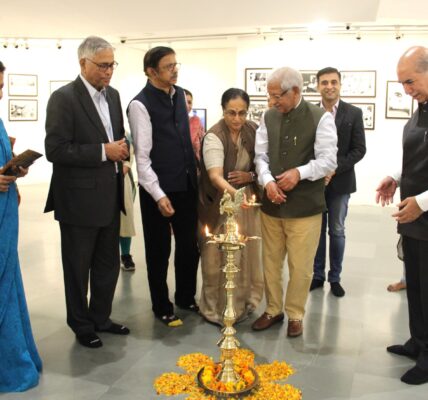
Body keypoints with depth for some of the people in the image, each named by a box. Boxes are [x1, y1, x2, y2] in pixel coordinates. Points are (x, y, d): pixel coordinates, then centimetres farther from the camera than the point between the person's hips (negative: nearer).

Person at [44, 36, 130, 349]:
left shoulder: (113, 95, 9)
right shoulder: (63, 98, -13)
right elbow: (55, 150, -19)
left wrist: (120, 150, 0)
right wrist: (103, 151, -20)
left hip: (109, 196, 7)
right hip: (79, 199, -7)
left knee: (108, 264, 17)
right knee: (78, 267, 10)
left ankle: (101, 317, 36)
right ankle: (82, 325, 29)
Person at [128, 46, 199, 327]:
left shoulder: (179, 94, 7)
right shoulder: (141, 104, -13)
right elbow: (142, 156, -15)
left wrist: (194, 176, 13)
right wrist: (159, 195, -19)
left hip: (187, 185, 6)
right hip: (159, 189, -6)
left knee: (190, 246, 15)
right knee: (159, 251, 9)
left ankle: (186, 298, 36)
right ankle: (162, 307, 28)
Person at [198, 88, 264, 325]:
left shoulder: (253, 130, -2)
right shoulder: (214, 136, -18)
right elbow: (215, 175, -31)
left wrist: (251, 176, -12)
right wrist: (234, 193, -48)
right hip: (221, 203, -5)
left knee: (246, 254, 12)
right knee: (219, 257, 2)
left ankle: (243, 303, 31)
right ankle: (217, 309, 19)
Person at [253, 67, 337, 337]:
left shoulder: (321, 118, -8)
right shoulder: (269, 118, 6)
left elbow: (328, 160, -11)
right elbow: (261, 155, 4)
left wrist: (299, 173, -24)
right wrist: (267, 181, -13)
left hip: (305, 206, -4)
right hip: (271, 203, 4)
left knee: (300, 265, 5)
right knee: (271, 261, 14)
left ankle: (295, 315, 25)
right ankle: (273, 310, 32)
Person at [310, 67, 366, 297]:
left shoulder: (354, 113, -2)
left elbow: (359, 150, -5)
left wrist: (334, 169, -16)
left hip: (340, 182, -1)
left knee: (337, 232, 8)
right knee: (317, 231, 10)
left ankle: (335, 277, 21)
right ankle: (318, 275, 23)